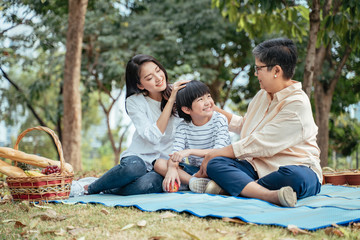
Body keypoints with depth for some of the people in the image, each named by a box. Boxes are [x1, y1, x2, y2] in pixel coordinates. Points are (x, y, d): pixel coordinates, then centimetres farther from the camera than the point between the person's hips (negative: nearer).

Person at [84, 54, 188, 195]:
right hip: (139, 157, 0)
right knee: (134, 167, -38)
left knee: (148, 184, -36)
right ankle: (91, 188, -14)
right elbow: (153, 136, -17)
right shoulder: (134, 102, -5)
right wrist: (171, 100, -19)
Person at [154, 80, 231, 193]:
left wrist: (190, 152, -28)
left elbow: (220, 151, -20)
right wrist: (172, 168, -33)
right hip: (193, 169, 4)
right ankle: (193, 181, -29)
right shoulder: (183, 127, 0)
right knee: (159, 163, -14)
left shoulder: (219, 120, -8)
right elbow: (176, 153, -9)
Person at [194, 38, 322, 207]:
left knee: (294, 176, -42)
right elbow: (243, 125, 33)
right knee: (215, 163, -20)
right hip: (258, 166, 7)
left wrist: (213, 154, -13)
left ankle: (235, 185, -29)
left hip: (297, 168, -7)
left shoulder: (297, 104, -14)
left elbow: (259, 144, -18)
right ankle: (271, 195, -39)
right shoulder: (262, 95, 15)